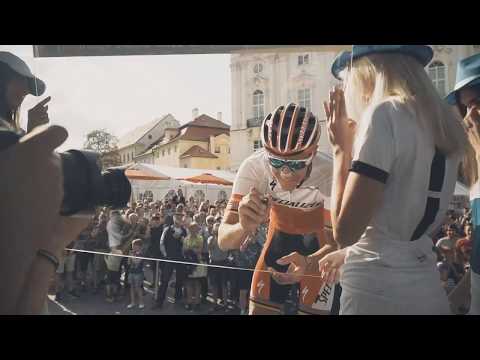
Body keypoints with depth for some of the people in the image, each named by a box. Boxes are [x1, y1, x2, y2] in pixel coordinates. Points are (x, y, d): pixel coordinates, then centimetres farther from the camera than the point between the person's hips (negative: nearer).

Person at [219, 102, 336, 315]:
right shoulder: (253, 167, -29)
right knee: (258, 309, -1)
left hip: (317, 243, -1)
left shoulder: (329, 174, -34)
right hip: (280, 236, 2)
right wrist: (243, 227, -53)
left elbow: (334, 243, -27)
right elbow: (224, 240, -29)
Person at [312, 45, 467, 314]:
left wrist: (341, 148, -7)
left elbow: (344, 230, -18)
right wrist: (350, 254, 24)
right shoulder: (446, 125, 8)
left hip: (379, 294, -7)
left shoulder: (386, 113, -15)